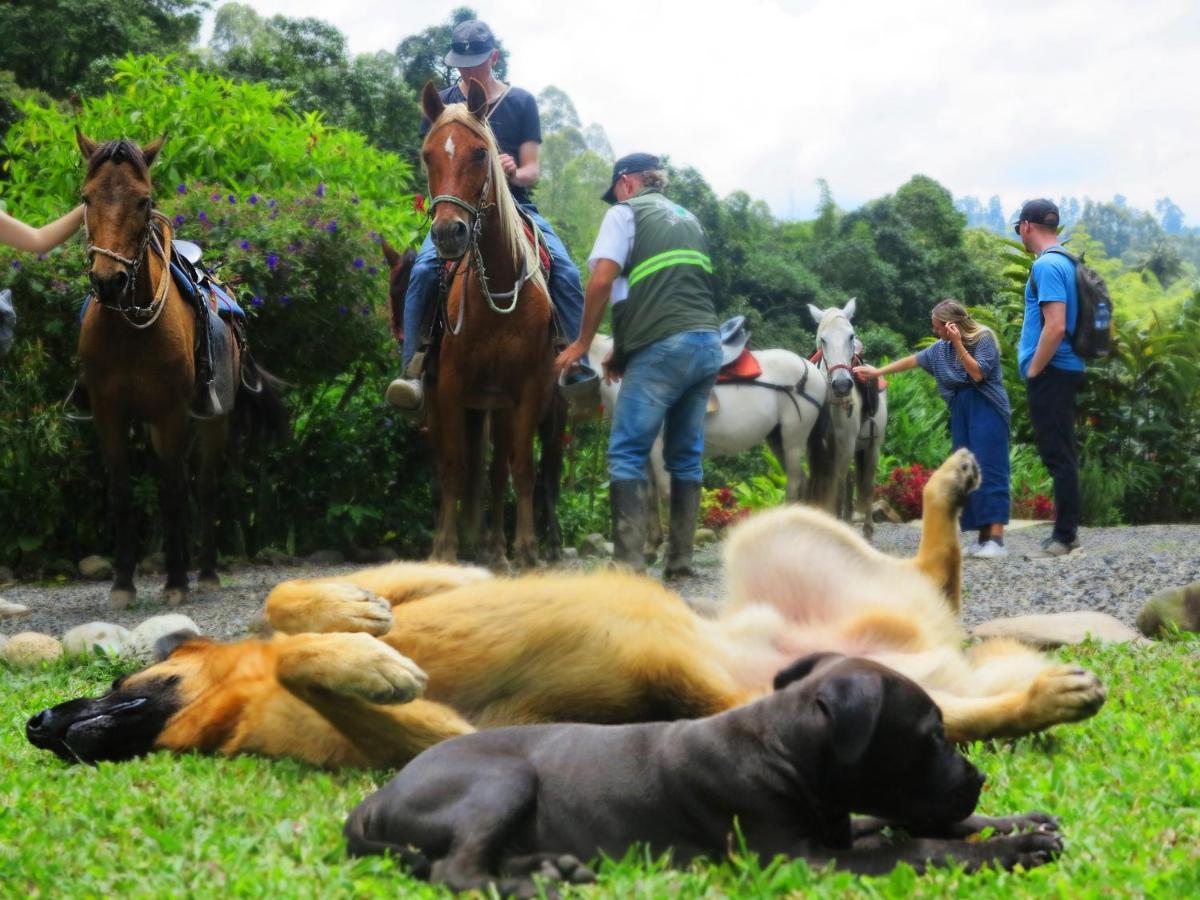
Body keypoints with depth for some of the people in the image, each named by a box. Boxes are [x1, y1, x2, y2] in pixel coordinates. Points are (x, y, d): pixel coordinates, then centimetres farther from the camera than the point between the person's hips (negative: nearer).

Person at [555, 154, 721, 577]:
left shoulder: (624, 212, 4)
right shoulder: (688, 218, 24)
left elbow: (602, 281, -6)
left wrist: (583, 343, 5)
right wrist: (625, 348, 26)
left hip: (663, 347, -7)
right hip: (708, 342, 7)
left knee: (627, 453, -5)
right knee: (686, 455, 13)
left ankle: (629, 563, -14)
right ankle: (680, 558, 13)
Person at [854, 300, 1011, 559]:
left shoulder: (984, 339, -7)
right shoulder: (942, 348, 14)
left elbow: (978, 374, -15)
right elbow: (912, 360, 20)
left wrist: (958, 344, -18)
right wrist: (877, 372, 21)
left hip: (987, 410, -7)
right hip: (961, 412, 7)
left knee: (988, 469, -15)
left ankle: (996, 540, -21)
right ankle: (983, 538, 0)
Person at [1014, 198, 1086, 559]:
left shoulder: (1047, 265, -16)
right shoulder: (1066, 262, 14)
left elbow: (1055, 326, -24)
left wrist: (1033, 371, -15)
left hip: (1051, 373, -10)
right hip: (1067, 370, 10)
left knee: (1057, 455, -6)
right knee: (1061, 454, 14)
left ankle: (1064, 537, -4)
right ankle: (1067, 532, 19)